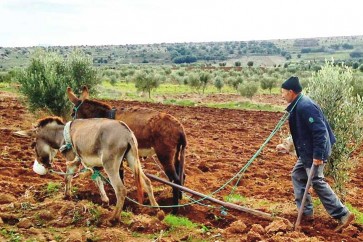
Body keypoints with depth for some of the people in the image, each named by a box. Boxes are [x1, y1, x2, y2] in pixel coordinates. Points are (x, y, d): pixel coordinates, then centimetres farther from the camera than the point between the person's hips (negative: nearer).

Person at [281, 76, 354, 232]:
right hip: (307, 152, 11)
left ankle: (342, 215, 3)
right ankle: (306, 212, 24)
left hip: (314, 154, -11)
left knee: (317, 182, -5)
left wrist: (318, 155, -26)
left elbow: (319, 131, -27)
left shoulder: (305, 106, -23)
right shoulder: (298, 105, 9)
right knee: (297, 176, 16)